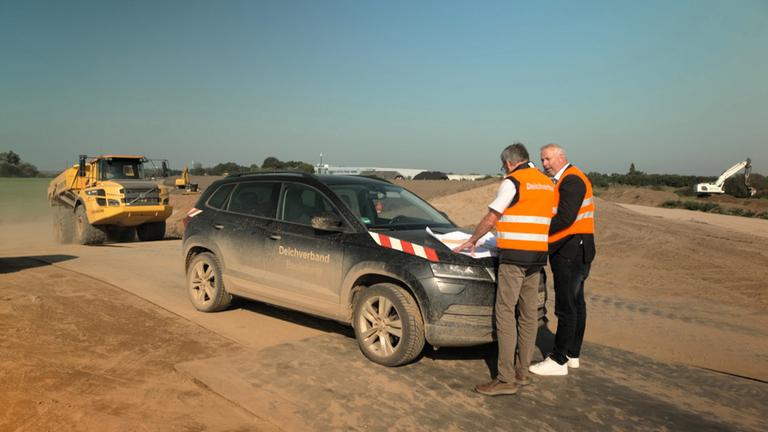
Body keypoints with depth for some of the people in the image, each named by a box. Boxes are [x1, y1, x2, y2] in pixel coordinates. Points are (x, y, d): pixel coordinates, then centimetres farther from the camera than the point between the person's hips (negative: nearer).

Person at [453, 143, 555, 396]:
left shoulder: (513, 182, -7)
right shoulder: (548, 184, 17)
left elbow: (491, 218, -6)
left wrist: (471, 241, 8)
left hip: (514, 255, -8)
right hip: (538, 255, 8)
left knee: (505, 314, -6)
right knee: (529, 314, 11)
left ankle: (506, 379, -6)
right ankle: (522, 373, 20)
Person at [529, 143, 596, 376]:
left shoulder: (572, 179, -14)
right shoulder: (565, 180, 19)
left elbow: (565, 218, -22)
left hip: (570, 252, -11)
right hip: (575, 252, 11)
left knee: (566, 307, -6)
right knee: (576, 304, 15)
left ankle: (558, 361, -1)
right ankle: (572, 354, 25)